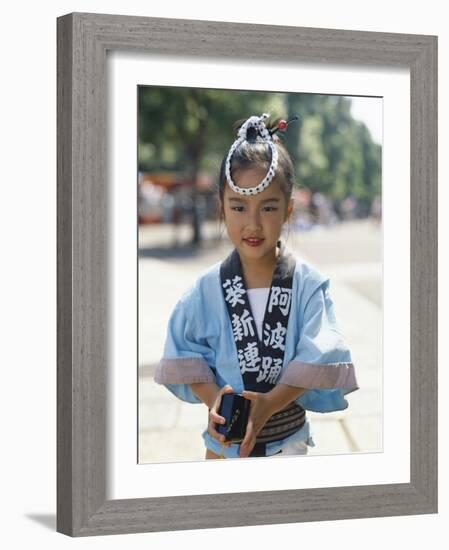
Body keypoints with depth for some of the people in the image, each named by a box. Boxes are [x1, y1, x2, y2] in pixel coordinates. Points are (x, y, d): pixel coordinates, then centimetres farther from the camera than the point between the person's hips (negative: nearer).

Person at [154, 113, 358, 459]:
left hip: (288, 440, -1)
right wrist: (211, 398, -21)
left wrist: (271, 403, -27)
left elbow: (318, 362, -16)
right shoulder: (208, 288, -8)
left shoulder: (309, 285, -12)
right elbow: (183, 354, -4)